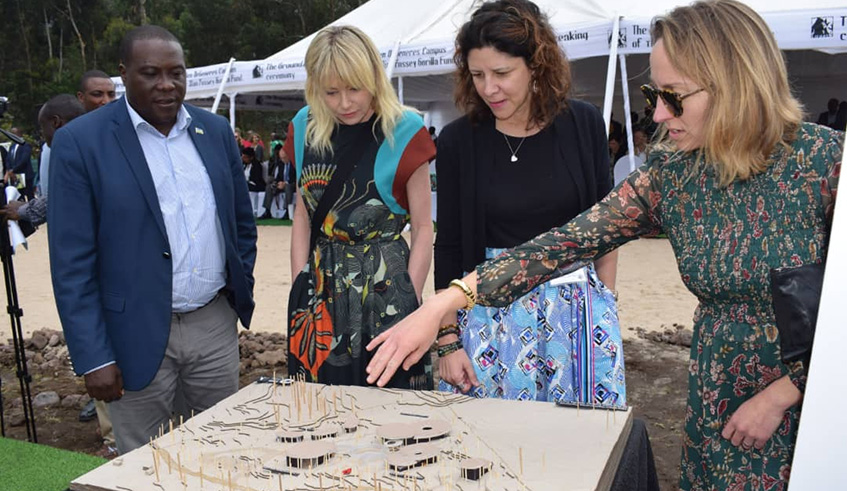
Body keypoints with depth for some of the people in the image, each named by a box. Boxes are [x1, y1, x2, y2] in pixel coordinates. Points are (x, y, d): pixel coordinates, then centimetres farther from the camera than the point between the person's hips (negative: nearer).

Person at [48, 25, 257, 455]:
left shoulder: (216, 130, 5)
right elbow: (72, 263, -9)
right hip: (137, 336, -3)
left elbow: (242, 221, 14)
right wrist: (93, 357, -10)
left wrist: (243, 291, 10)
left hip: (216, 325, 4)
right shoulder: (79, 142, -8)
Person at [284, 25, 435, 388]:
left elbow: (423, 229, -5)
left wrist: (409, 302, -11)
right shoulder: (305, 129, 4)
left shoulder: (404, 131, -8)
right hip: (321, 287, 4)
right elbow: (302, 217, 10)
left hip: (385, 282, -3)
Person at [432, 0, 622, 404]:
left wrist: (606, 306, 5)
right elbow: (449, 246, -1)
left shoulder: (583, 124, -3)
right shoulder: (457, 140, -6)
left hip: (578, 306, 1)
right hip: (491, 315, -1)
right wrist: (447, 340, -2)